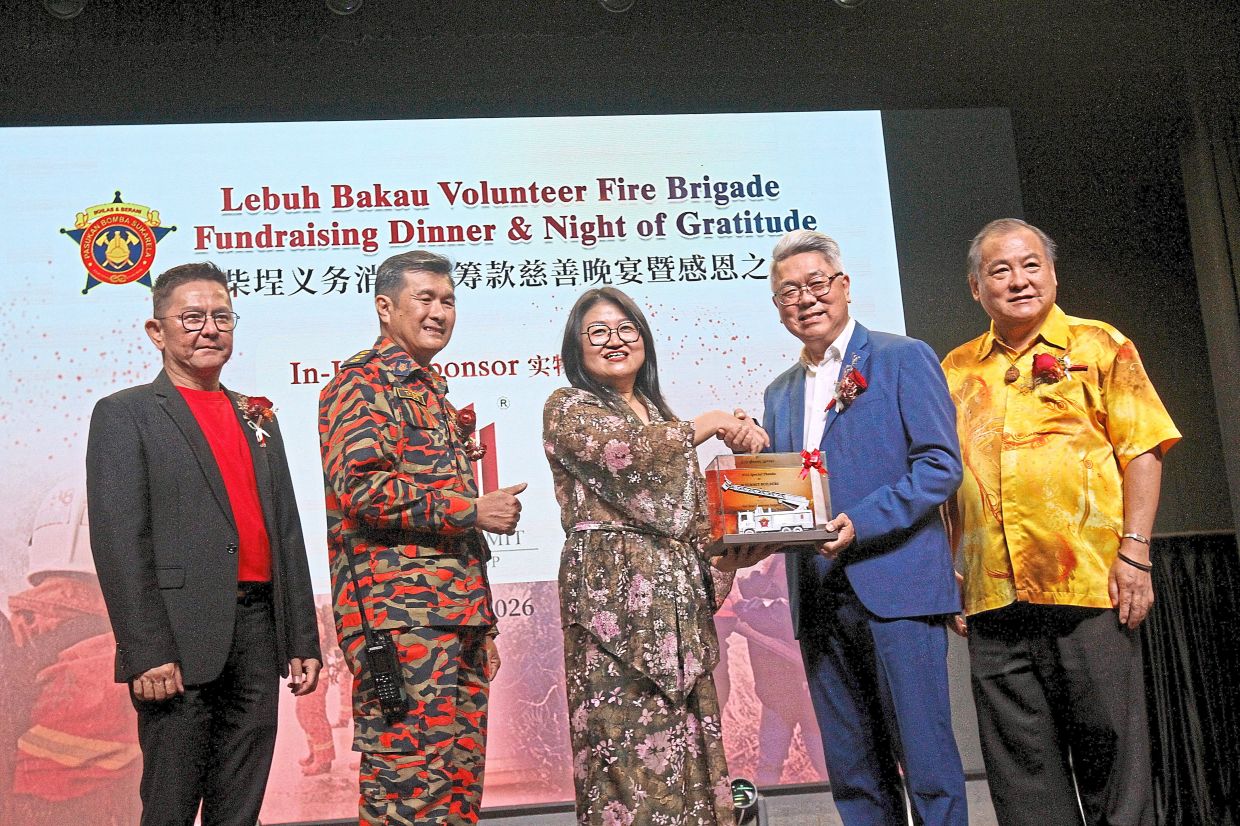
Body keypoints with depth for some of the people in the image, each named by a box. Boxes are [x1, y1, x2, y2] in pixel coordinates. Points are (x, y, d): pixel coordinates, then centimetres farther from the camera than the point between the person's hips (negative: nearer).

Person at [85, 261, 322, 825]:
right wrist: (146, 652, -16)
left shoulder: (258, 418, 18)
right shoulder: (124, 414, 0)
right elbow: (118, 541, -9)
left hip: (258, 631, 6)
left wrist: (303, 640, 12)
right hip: (181, 638, -5)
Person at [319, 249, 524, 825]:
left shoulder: (434, 395, 25)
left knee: (461, 775, 10)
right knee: (411, 779, -10)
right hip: (402, 615, -9)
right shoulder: (362, 384, -3)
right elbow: (362, 488, -20)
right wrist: (472, 510, -13)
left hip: (457, 614, 9)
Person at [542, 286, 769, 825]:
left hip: (676, 593, 7)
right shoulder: (567, 408, 2)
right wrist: (711, 425, -6)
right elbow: (627, 452, -17)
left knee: (685, 734, 4)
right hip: (613, 589, -6)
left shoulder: (657, 414, 22)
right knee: (630, 739, -7)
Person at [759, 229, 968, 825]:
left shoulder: (903, 359, 1)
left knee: (924, 756, -4)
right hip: (817, 598, 6)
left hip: (896, 584, -6)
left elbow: (940, 464, -8)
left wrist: (861, 523, -19)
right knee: (851, 771, 9)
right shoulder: (780, 393, 19)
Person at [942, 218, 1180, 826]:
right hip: (994, 600, 4)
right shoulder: (957, 370, 15)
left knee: (1110, 750, 3)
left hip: (1091, 590, -3)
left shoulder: (1098, 345, 5)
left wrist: (1133, 551, -9)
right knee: (1023, 774, 7)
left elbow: (1142, 450, 0)